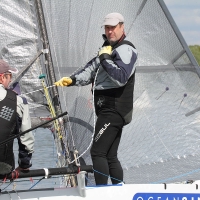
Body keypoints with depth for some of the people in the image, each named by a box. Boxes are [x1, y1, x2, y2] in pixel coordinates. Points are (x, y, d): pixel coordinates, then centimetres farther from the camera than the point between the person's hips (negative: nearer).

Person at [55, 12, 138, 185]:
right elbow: (91, 70, 19)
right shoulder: (108, 49, 21)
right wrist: (72, 80, 3)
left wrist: (105, 58, -17)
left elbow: (121, 77, -24)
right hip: (108, 110, 10)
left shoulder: (126, 50, -9)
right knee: (110, 156, 10)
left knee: (97, 152, -13)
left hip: (114, 110, -10)